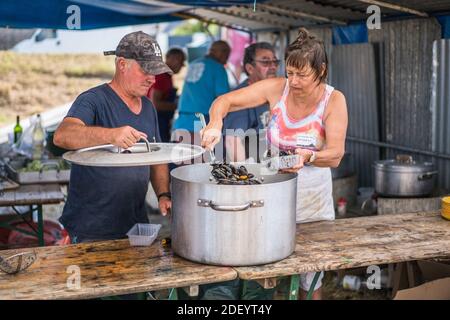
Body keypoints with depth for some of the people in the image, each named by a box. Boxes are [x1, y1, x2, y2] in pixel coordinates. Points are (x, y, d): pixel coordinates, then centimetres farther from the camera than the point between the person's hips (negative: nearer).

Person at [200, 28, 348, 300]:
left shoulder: (333, 100, -11)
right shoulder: (277, 88, -8)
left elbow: (336, 155, -20)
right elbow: (224, 101, -6)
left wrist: (308, 157, -41)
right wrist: (215, 123, -28)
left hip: (312, 201, 0)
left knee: (310, 282, 12)